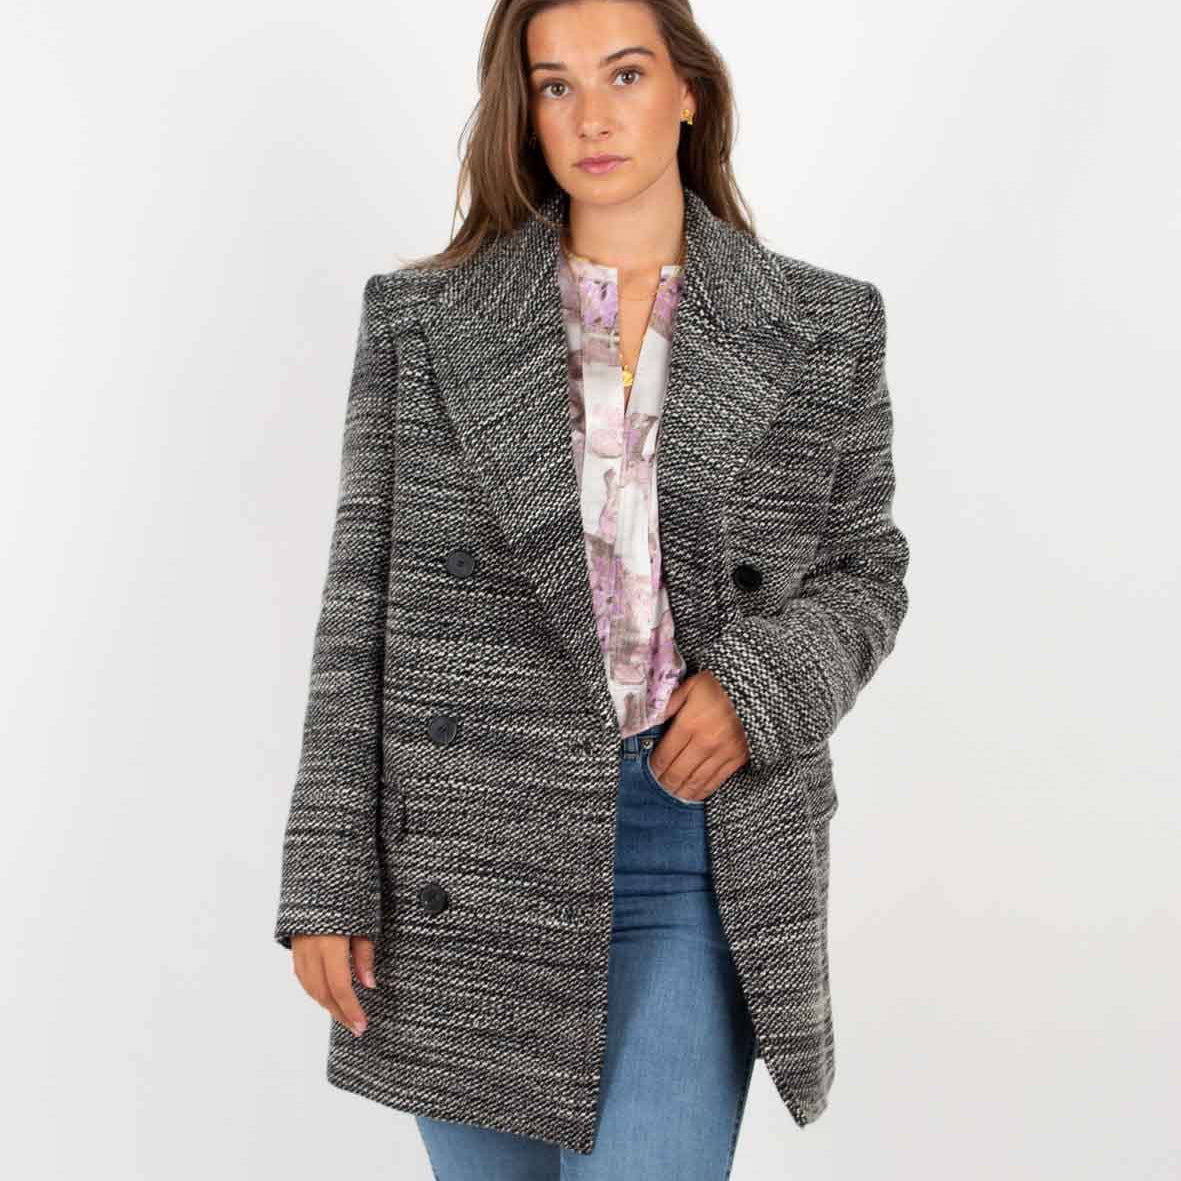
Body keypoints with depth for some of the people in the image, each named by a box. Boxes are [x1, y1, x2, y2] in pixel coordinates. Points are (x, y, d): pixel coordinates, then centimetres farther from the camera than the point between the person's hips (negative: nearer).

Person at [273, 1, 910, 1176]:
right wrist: (327, 881, -2)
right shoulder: (420, 320, 2)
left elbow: (864, 570, 11)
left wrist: (760, 685, -10)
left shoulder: (823, 330, 4)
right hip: (474, 852, 1)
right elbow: (362, 605, 1)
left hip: (698, 850, 0)